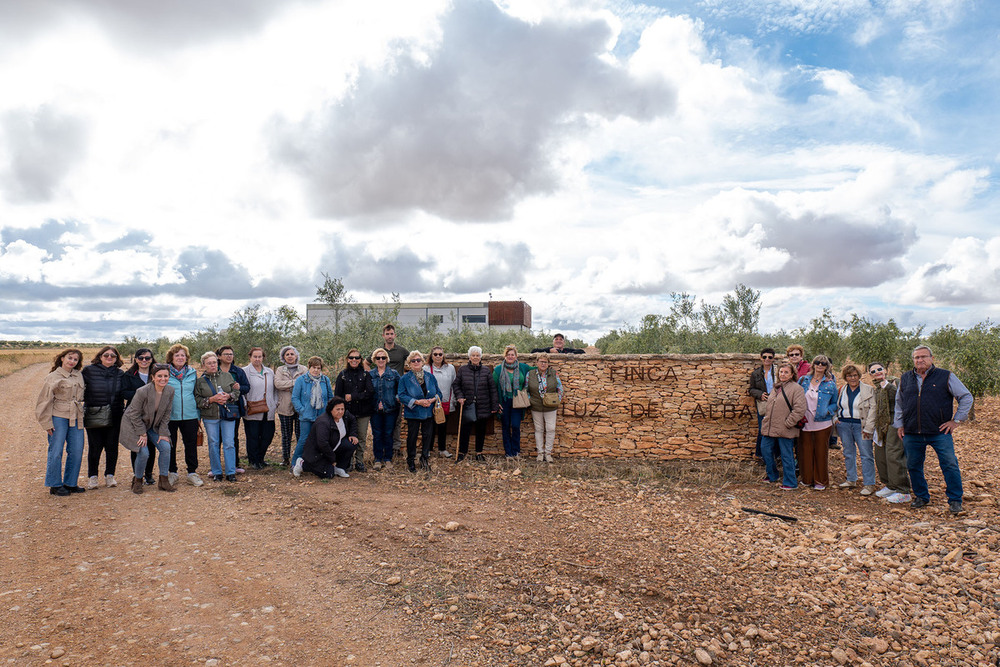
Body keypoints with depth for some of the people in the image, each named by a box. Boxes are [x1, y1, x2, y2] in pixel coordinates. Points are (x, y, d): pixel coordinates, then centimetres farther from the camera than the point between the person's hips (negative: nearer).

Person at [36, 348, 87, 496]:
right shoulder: (53, 377, -2)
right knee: (56, 452, -1)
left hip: (76, 418, 5)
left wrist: (82, 415, 16)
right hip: (58, 417, -5)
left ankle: (70, 483, 17)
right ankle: (55, 485, 11)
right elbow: (44, 401, -3)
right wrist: (47, 423, -6)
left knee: (76, 451, 5)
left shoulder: (79, 376, 13)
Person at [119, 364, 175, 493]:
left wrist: (163, 433, -6)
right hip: (134, 425, -5)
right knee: (143, 453, -16)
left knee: (166, 447, -10)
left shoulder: (170, 391, -12)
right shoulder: (142, 392, -26)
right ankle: (137, 481, 9)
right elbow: (134, 415, -17)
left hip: (154, 426, 5)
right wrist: (142, 434, -15)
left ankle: (164, 480, 1)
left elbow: (166, 414, -2)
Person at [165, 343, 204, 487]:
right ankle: (172, 473, 23)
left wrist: (198, 414, 11)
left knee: (191, 444, 4)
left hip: (189, 415, 2)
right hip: (170, 415, -2)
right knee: (170, 445, 8)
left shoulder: (192, 373, 8)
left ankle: (192, 473, 14)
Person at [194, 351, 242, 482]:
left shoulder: (227, 376, 6)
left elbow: (237, 391, 8)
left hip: (228, 415, 0)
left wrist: (229, 396, -11)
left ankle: (231, 472, 6)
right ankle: (217, 472, 17)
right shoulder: (200, 381, 3)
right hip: (210, 417, 0)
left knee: (229, 444, -1)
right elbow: (197, 400, -2)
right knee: (213, 444, 6)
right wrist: (212, 399, -16)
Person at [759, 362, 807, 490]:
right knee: (765, 449, 14)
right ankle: (772, 475, 33)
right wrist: (766, 420, 14)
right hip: (769, 428, 8)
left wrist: (788, 423, -16)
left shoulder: (796, 388, -10)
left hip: (785, 430, -8)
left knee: (787, 456, 1)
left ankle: (790, 483, 13)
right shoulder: (775, 388, 15)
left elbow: (799, 410, -17)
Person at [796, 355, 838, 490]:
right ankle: (807, 479, 21)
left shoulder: (830, 384, 0)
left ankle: (821, 481, 17)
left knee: (821, 452, 5)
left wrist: (827, 411, -11)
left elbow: (835, 403, 8)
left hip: (822, 424, -2)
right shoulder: (803, 380, 5)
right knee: (805, 451, 7)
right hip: (805, 422, 2)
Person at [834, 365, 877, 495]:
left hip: (861, 425, -4)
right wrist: (835, 417, 5)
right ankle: (851, 480, 23)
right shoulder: (842, 390, 10)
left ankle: (869, 484, 1)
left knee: (866, 454, -4)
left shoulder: (868, 389, -2)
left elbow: (873, 409, -7)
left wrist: (868, 427, -13)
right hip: (844, 424, 4)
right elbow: (837, 406, 23)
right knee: (848, 453, 12)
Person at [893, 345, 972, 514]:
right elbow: (899, 403, 22)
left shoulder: (946, 376, 0)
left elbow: (966, 397, 4)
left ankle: (955, 501, 8)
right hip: (912, 433, 3)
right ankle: (921, 496, 25)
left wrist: (956, 420, 0)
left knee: (950, 465, -5)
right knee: (913, 466, 9)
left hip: (939, 432, -3)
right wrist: (899, 424, 16)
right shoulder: (905, 379, 11)